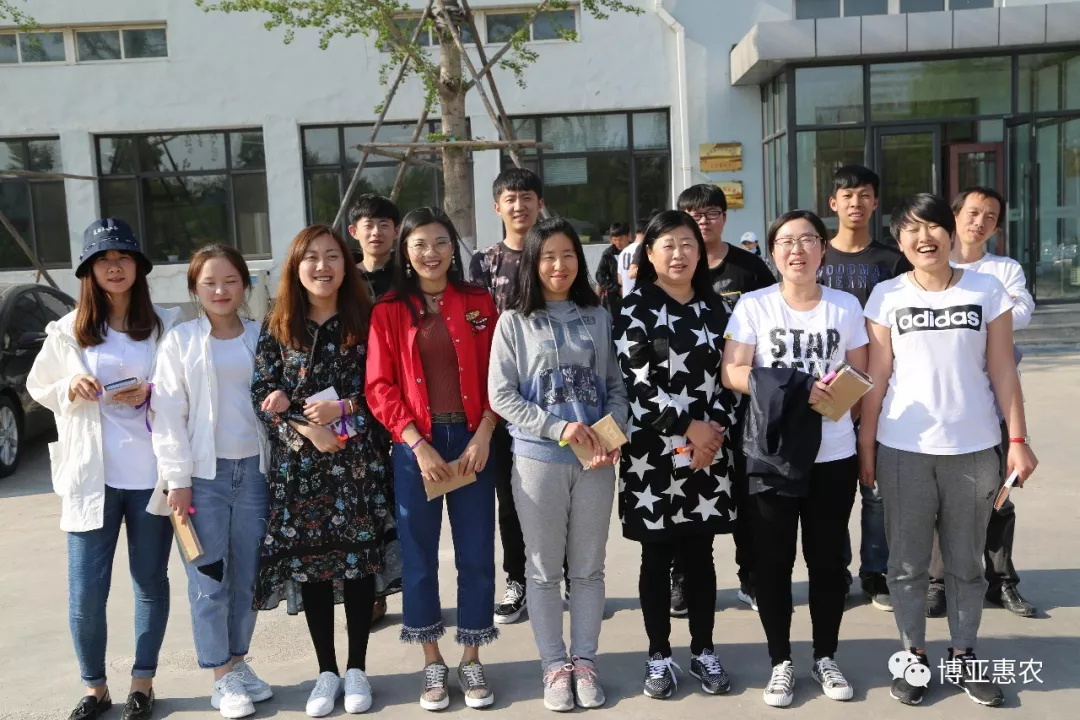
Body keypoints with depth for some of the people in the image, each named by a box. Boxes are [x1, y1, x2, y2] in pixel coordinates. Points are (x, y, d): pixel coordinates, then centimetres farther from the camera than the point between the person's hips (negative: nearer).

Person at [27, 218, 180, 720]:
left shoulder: (167, 325, 1)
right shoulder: (67, 331, 5)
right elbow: (38, 389, 14)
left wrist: (150, 396, -14)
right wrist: (70, 389, -6)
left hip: (152, 474, 0)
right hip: (91, 476, 1)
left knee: (151, 582, 10)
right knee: (85, 592, 2)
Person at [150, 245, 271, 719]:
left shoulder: (261, 338, 7)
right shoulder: (180, 341, -1)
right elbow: (168, 413, -4)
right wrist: (177, 478, -8)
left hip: (253, 470, 3)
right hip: (204, 473, -2)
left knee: (247, 576, 10)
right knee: (209, 579, 2)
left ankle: (238, 661, 26)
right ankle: (222, 677, 14)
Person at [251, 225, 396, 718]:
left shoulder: (365, 321, 1)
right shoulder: (277, 327, 4)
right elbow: (262, 397, 0)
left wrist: (344, 408, -15)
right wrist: (306, 430, -14)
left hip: (358, 460, -1)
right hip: (299, 464, 1)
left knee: (359, 559, 4)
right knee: (308, 562, 6)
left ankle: (357, 668, 20)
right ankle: (326, 671, 22)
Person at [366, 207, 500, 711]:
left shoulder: (478, 302, 5)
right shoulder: (388, 310, 1)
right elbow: (380, 387, -4)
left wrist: (483, 435, -10)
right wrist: (419, 444, -13)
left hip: (472, 440, 1)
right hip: (414, 446, -1)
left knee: (477, 553, 6)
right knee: (419, 555, 8)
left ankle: (471, 660, 21)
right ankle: (432, 663, 23)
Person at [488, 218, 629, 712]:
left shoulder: (598, 317, 6)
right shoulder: (514, 322, -1)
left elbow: (616, 385, 6)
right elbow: (500, 395, -6)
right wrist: (557, 427, -15)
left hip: (596, 459, 2)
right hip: (537, 459, -2)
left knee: (588, 567, 11)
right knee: (545, 569, 8)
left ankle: (584, 660, 24)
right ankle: (554, 664, 22)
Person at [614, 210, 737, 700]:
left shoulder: (714, 308, 10)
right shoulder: (635, 309, -4)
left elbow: (728, 376, 9)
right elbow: (636, 383, -11)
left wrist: (715, 428, -7)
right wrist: (687, 428, -13)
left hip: (708, 450, 3)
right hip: (654, 452, -3)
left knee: (700, 555, 11)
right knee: (657, 557, 6)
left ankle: (703, 651, 25)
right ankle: (659, 655, 20)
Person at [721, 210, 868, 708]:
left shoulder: (846, 306, 4)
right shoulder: (753, 305, -4)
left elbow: (860, 374, 8)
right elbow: (732, 373, -10)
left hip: (834, 454, 2)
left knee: (827, 558, 11)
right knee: (772, 560, 6)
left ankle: (825, 657, 29)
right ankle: (780, 661, 22)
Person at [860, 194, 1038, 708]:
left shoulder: (987, 290, 1)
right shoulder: (886, 296, 0)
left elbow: (1002, 372, 2)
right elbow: (876, 377, 0)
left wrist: (1018, 439, -1)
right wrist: (865, 446, -1)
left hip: (974, 448, 1)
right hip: (904, 449, 0)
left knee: (966, 562, 12)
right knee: (907, 561, 8)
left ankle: (964, 656, 27)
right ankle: (913, 656, 23)